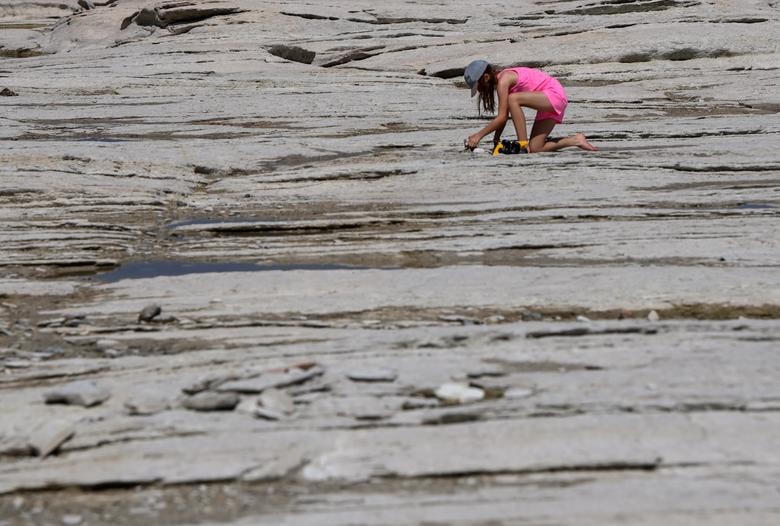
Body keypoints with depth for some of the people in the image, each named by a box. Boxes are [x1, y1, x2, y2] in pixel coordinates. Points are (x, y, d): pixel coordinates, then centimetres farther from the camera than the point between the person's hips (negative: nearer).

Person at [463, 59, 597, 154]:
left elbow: (501, 117, -21)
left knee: (513, 99, -29)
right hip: (548, 101, 10)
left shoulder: (503, 80, -18)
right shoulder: (502, 79, 10)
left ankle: (523, 144, -23)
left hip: (555, 94, -10)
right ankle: (576, 140, 14)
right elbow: (504, 116, 11)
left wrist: (479, 135, -17)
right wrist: (496, 141, 6)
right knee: (535, 149, 2)